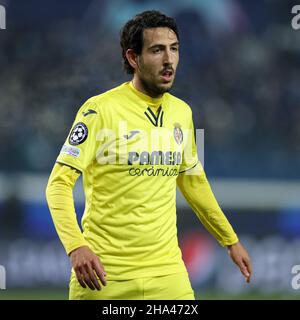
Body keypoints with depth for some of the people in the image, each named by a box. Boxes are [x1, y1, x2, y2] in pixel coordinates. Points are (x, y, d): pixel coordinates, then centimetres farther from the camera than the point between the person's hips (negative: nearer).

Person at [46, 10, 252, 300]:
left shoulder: (181, 112, 9)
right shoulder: (100, 110, -10)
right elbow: (59, 184, -13)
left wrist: (230, 240, 24)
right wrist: (76, 246, -28)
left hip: (167, 272, 5)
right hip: (104, 273, -5)